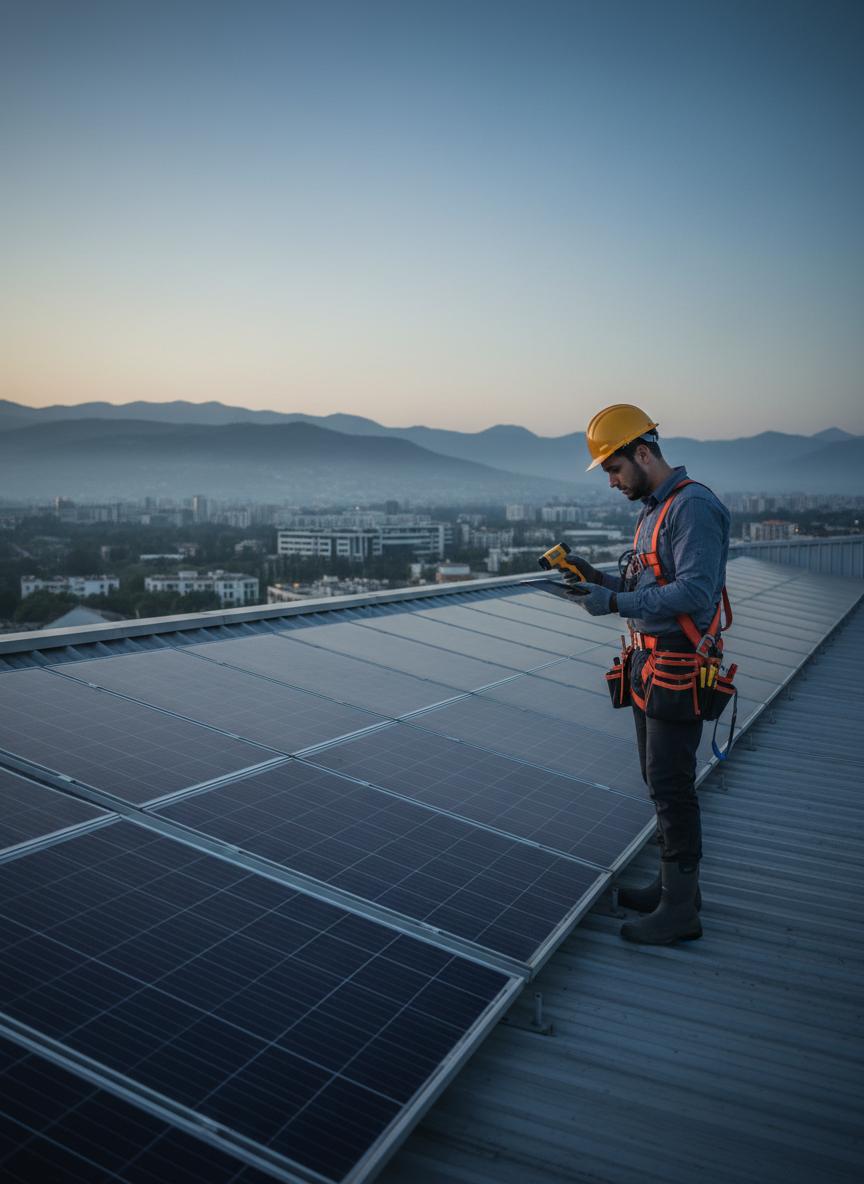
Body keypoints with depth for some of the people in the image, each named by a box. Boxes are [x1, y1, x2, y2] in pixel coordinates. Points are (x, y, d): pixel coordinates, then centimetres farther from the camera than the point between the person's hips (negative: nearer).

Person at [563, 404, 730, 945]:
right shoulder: (655, 510, 15)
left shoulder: (694, 506, -16)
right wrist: (599, 577, 4)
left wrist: (615, 602, -25)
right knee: (660, 779, 16)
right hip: (650, 662, 10)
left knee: (671, 784, -4)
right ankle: (675, 885, 30)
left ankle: (680, 910, 8)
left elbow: (696, 593, -26)